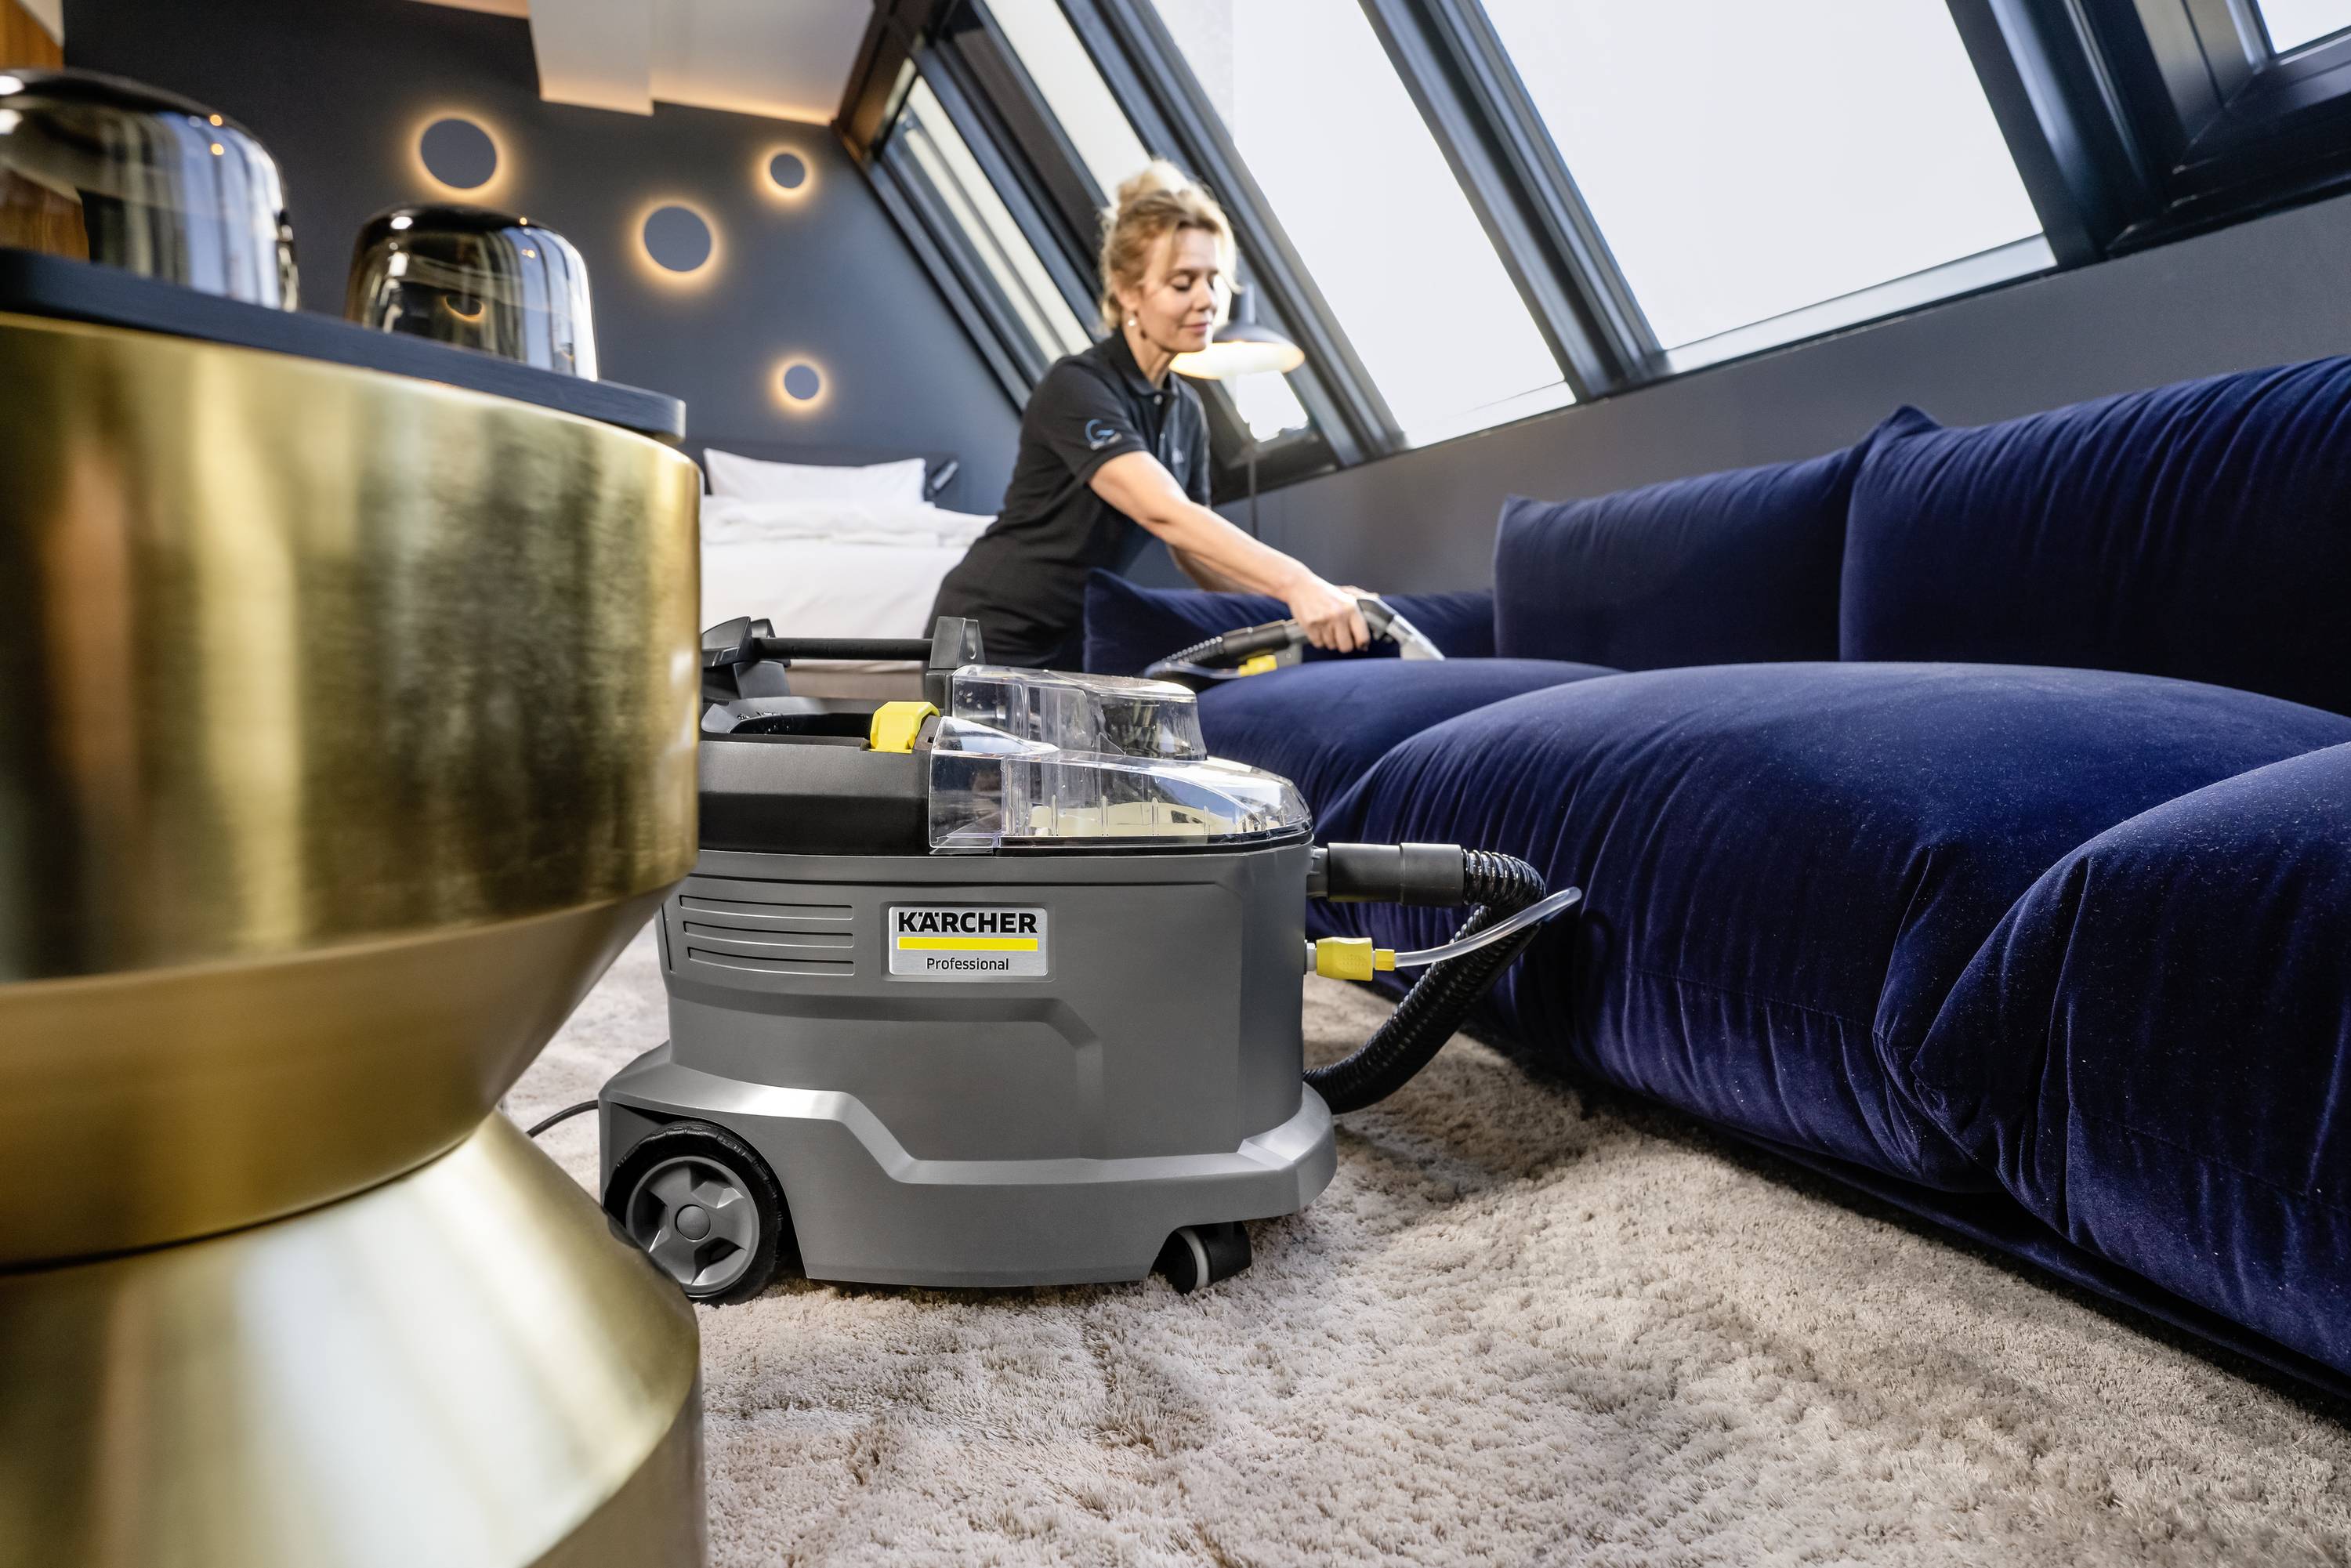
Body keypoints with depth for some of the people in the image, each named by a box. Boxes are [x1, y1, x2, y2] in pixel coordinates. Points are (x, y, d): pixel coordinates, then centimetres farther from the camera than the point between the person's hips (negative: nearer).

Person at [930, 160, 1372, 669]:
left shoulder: (1187, 410, 5)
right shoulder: (1076, 388, -20)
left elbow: (1193, 552, 5)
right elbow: (1164, 513, -34)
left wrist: (1308, 592, -10)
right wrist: (1294, 581, -43)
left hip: (1075, 650, 7)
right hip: (993, 646, -7)